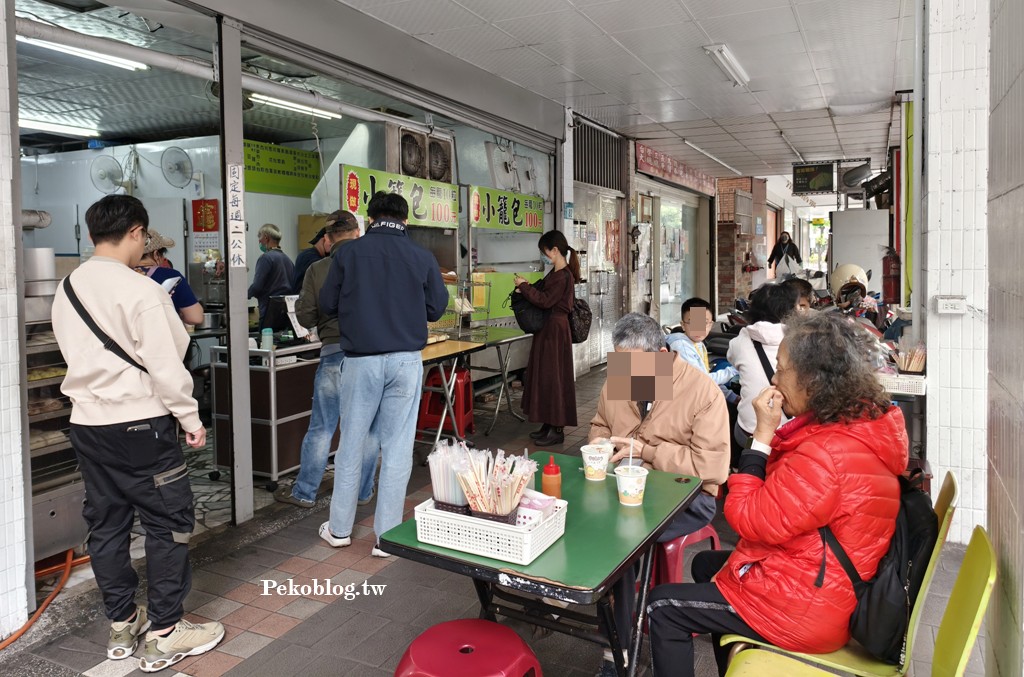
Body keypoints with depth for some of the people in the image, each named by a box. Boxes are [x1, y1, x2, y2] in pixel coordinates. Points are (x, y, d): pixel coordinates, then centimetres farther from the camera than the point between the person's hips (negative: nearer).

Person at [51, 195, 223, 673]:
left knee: (106, 524, 15)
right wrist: (191, 420, -8)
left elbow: (77, 355, 15)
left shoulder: (66, 290, 6)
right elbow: (166, 366, -17)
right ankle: (165, 634, 12)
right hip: (140, 425, -7)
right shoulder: (141, 291, -17)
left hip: (87, 423, 8)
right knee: (169, 524, 5)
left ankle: (121, 625, 29)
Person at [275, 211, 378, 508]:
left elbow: (305, 317, -2)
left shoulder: (317, 270, -2)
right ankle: (363, 492, 21)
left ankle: (304, 493, 22)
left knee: (321, 428, 10)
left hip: (334, 354, 0)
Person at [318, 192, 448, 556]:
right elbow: (436, 308, 5)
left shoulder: (348, 253, -1)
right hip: (406, 359, 0)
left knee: (352, 443, 13)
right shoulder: (422, 256, -2)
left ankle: (340, 528, 26)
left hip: (361, 359, 1)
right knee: (397, 447, 6)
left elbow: (327, 304, 6)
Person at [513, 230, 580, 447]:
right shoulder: (556, 273, 13)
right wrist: (527, 289, 7)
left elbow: (545, 301, -22)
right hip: (548, 328, 10)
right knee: (544, 376, 13)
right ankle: (549, 424, 22)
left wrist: (524, 286, -13)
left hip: (555, 329, -10)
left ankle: (557, 430, 3)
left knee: (552, 377, -5)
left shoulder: (563, 275, -17)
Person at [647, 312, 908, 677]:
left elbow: (749, 520, -23)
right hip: (827, 581, 10)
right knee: (706, 564, 27)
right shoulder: (867, 420, -1)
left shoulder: (827, 454, -33)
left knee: (663, 605, -1)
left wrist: (762, 434, -22)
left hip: (806, 608, -10)